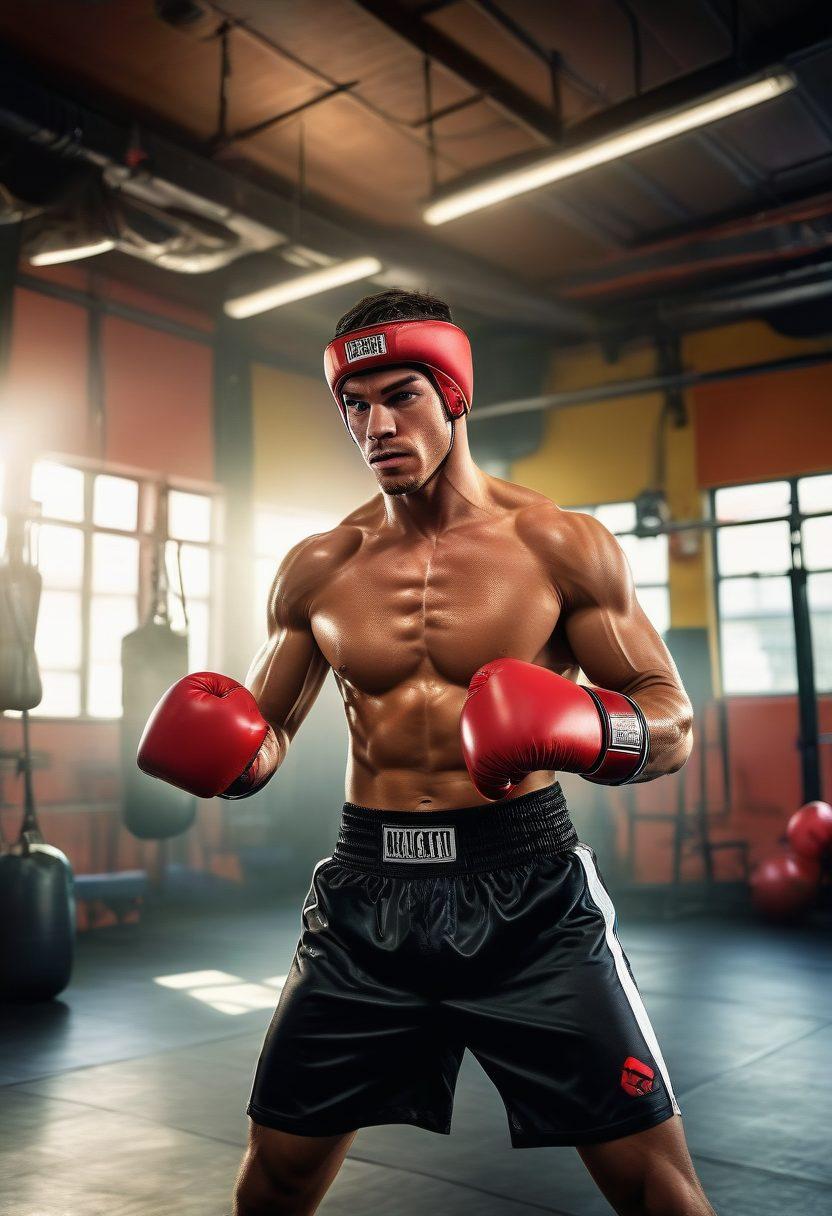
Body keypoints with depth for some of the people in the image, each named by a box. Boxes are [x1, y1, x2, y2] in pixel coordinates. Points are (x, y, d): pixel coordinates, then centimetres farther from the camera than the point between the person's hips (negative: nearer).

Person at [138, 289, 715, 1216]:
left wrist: (581, 728, -23)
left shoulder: (560, 545, -3)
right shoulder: (317, 569, 5)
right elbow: (263, 734, 16)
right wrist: (222, 751, -8)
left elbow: (674, 725, -1)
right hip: (368, 894, 3)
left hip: (527, 893, -2)